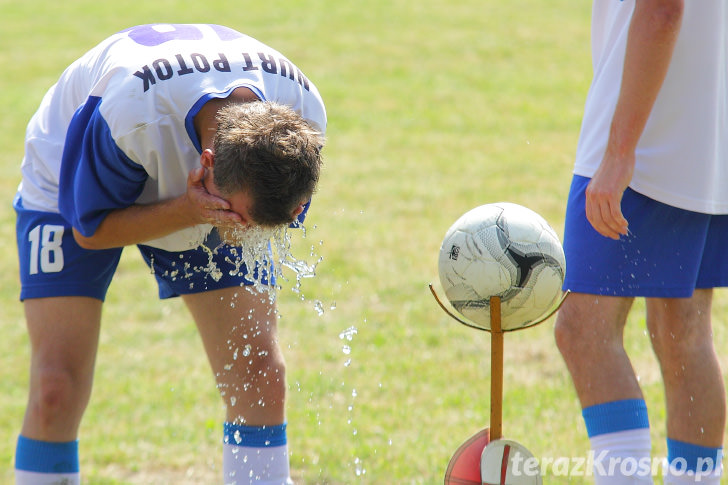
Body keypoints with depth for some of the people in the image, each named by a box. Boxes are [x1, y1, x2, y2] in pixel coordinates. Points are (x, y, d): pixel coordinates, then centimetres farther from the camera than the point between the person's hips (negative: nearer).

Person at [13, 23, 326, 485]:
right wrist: (187, 212, -41)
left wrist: (236, 220, -36)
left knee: (260, 378, -9)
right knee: (56, 390, -17)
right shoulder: (127, 111, -43)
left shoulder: (302, 114, -31)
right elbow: (91, 229, -24)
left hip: (200, 204, 3)